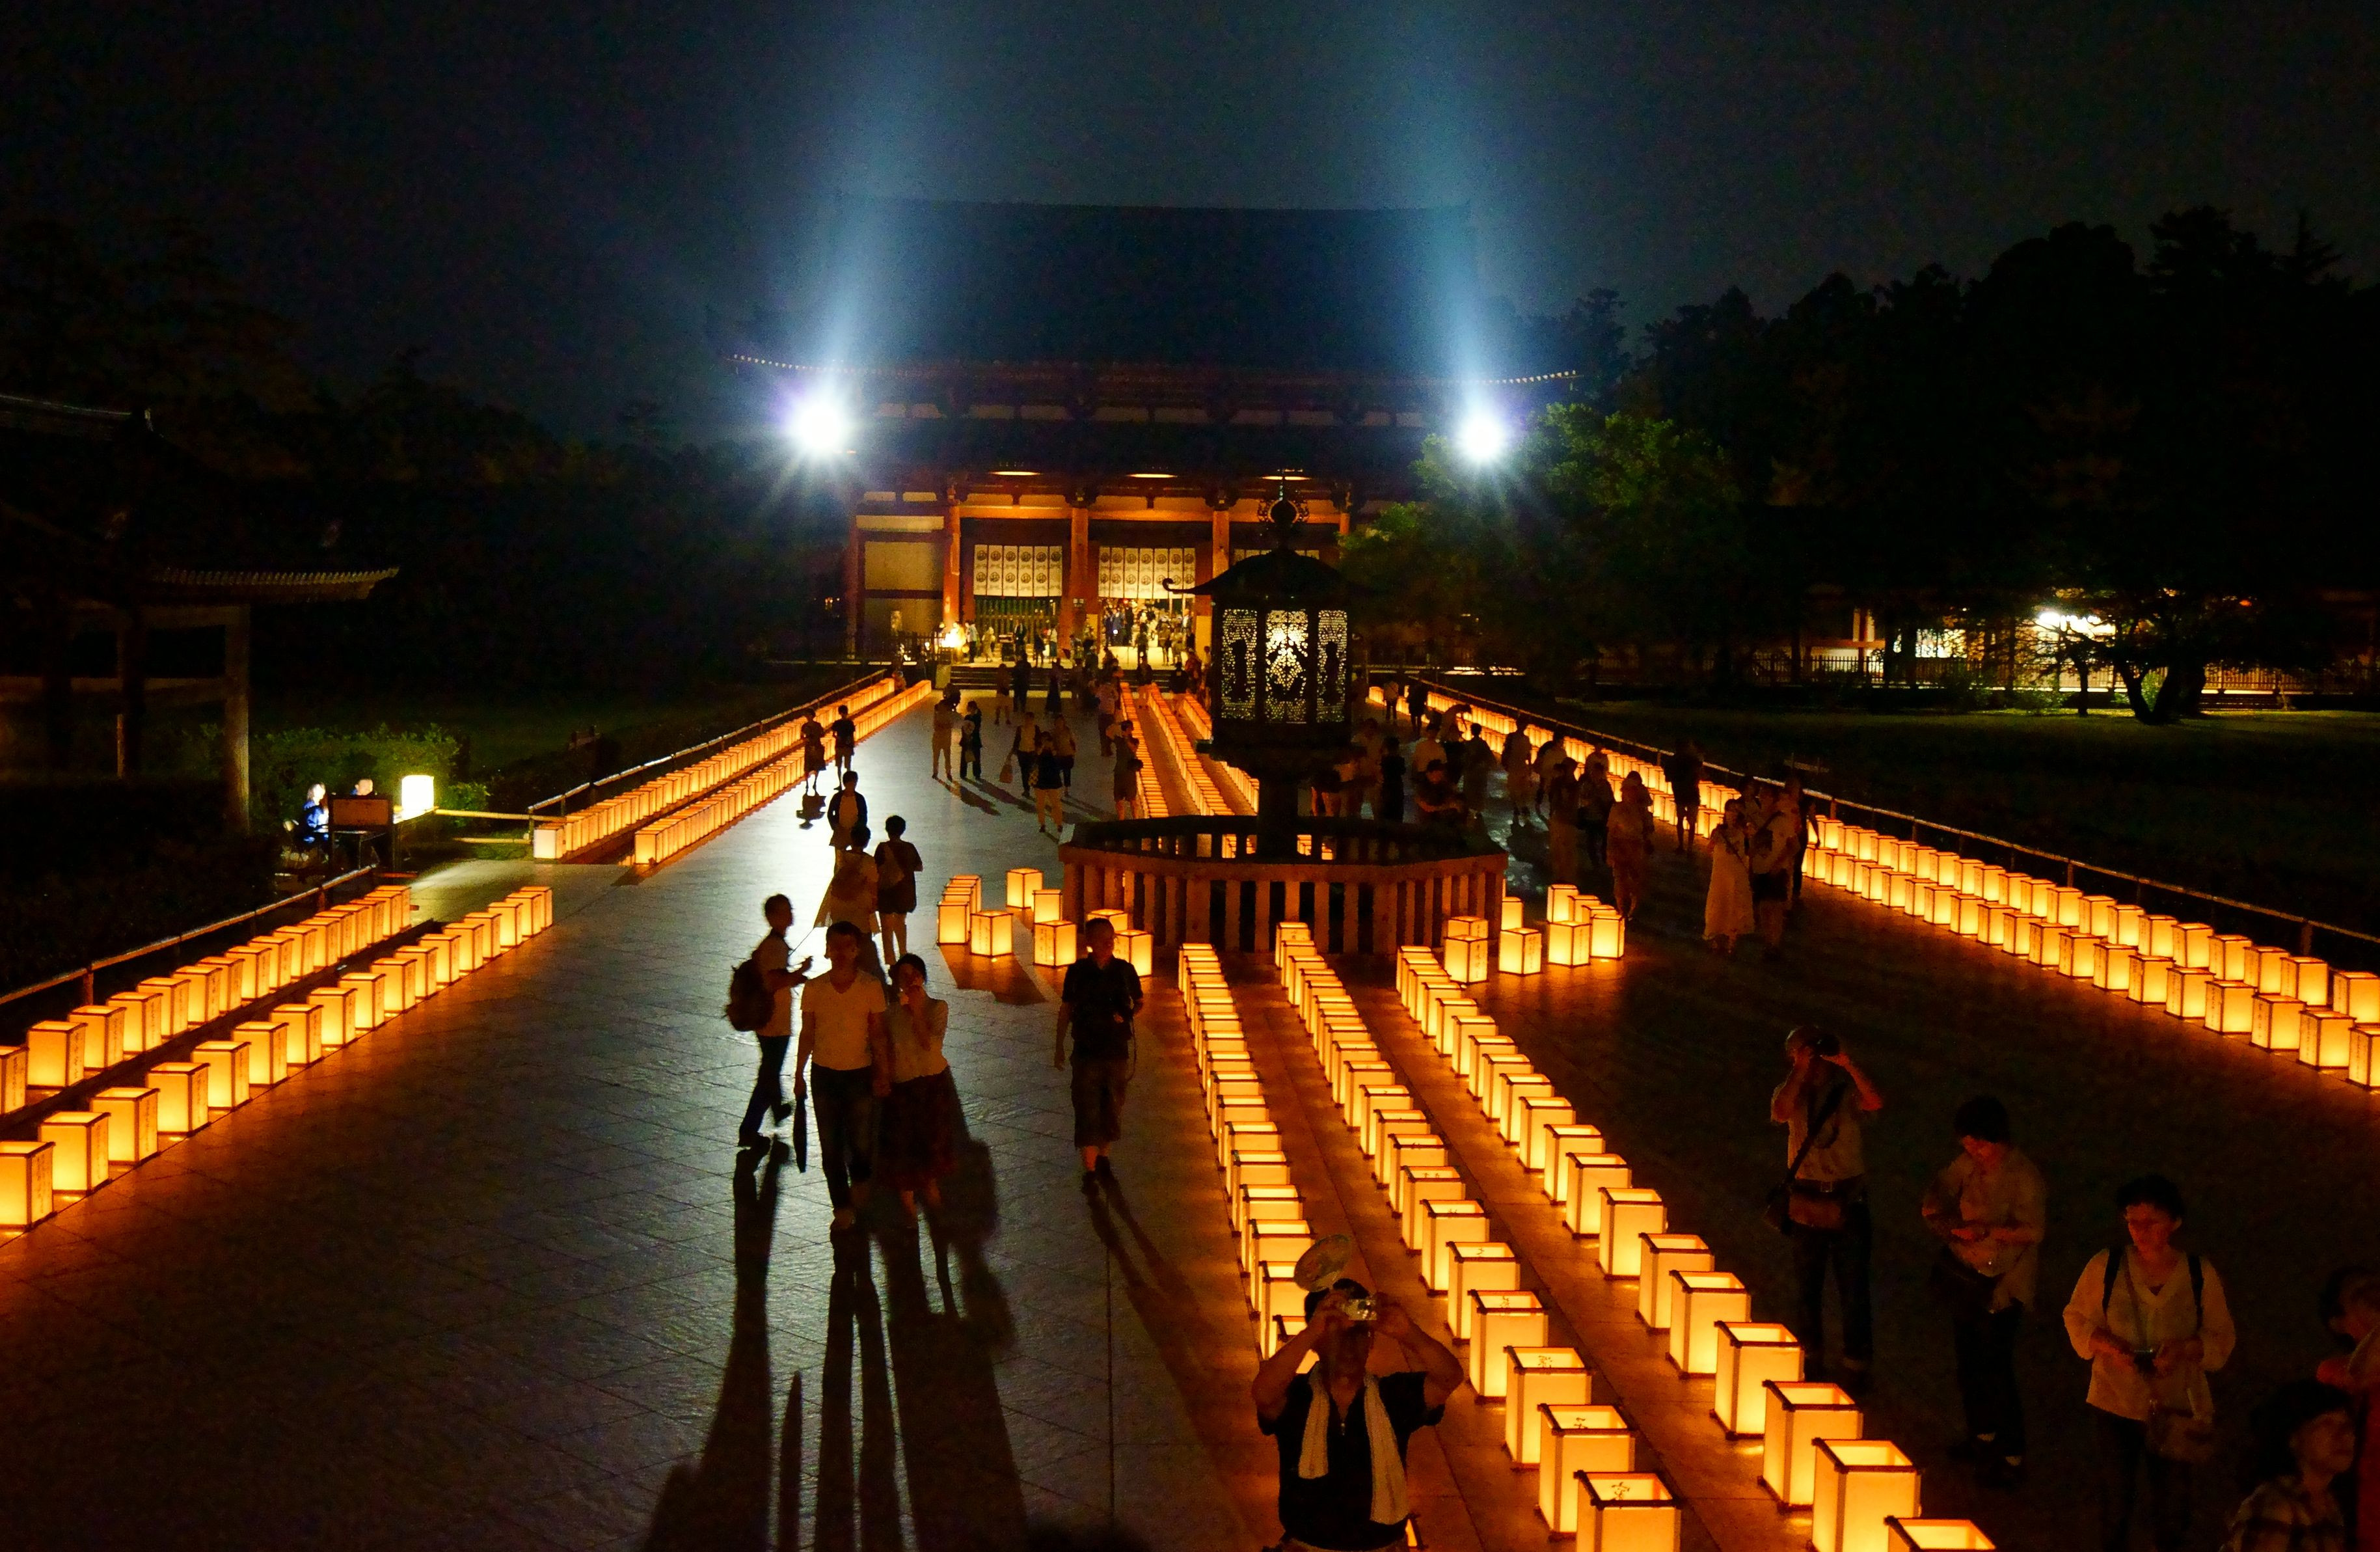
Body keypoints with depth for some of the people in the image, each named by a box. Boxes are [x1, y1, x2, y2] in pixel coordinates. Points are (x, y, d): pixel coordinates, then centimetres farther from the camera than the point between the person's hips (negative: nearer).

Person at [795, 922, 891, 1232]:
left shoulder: (872, 988, -6)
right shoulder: (814, 989, -3)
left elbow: (878, 1034, 0)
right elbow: (807, 1035, 5)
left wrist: (883, 1074, -3)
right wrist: (799, 1075, 5)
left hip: (860, 1074, -1)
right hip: (824, 1073, 1)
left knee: (862, 1142, 2)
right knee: (830, 1145, 5)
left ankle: (860, 1179, 35)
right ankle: (842, 1207, 17)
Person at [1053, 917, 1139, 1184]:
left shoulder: (1125, 970, 1)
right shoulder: (1078, 972, -2)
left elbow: (1138, 1003, 14)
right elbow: (1066, 1010, 6)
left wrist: (1127, 1014, -8)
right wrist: (1059, 1047, 6)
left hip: (1117, 1051, 2)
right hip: (1087, 1050, -2)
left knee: (1113, 1107, 10)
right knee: (1087, 1111, -6)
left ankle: (1103, 1157, 31)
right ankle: (1090, 1171, -4)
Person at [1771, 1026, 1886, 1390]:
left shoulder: (1846, 1089, -3)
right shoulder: (1791, 1091, 2)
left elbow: (1875, 1102, -25)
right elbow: (1782, 1110, -22)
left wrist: (1847, 1063, -28)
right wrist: (1802, 1070, -20)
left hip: (1848, 1202, -2)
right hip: (1806, 1203, 2)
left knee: (1853, 1288, 3)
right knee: (1807, 1288, 14)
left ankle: (1856, 1366, 16)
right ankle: (1810, 1359, 29)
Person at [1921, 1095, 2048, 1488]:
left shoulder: (2024, 1177, -20)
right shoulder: (1968, 1163, 0)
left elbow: (2032, 1230, -24)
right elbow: (1942, 1188, 12)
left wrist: (1987, 1228, -36)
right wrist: (1939, 1210, -9)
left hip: (2001, 1286, -7)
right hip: (1964, 1275, 7)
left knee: (1996, 1368, -4)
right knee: (1969, 1360, 18)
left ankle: (2012, 1459, 8)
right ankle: (1982, 1437, 37)